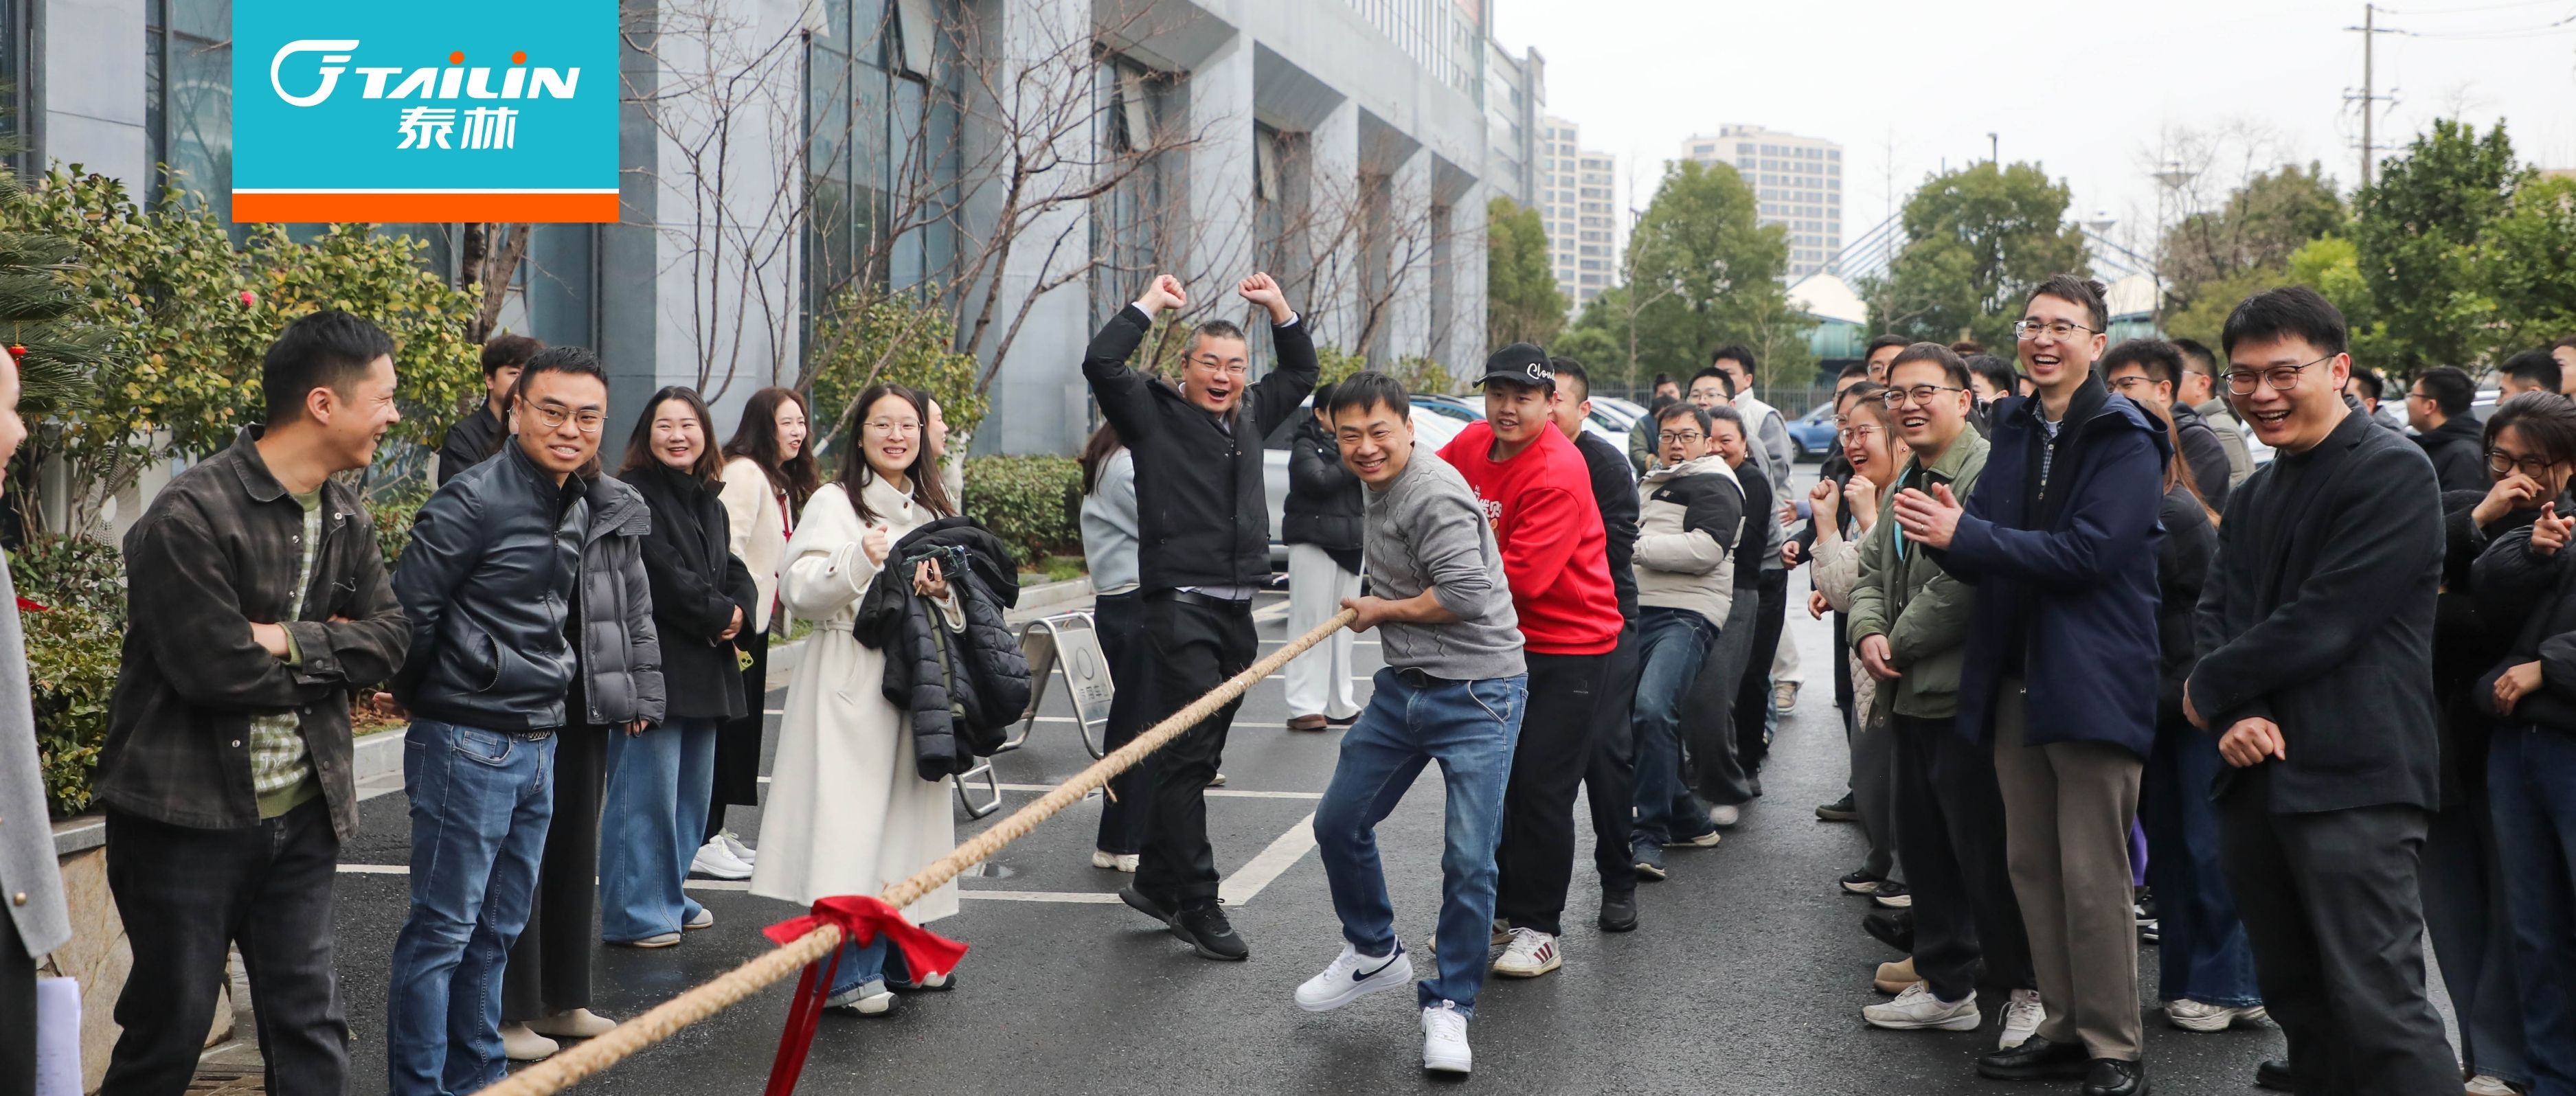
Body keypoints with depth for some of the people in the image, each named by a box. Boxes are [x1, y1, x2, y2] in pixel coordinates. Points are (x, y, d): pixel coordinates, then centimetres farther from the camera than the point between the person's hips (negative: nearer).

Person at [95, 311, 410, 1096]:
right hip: (188, 817, -7)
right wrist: (332, 648, -7)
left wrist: (294, 640, -16)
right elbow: (217, 672, -22)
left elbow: (390, 639, 2)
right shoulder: (191, 517, -18)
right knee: (169, 1030, 5)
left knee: (310, 1028, 10)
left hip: (301, 813, 7)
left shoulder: (345, 517, 7)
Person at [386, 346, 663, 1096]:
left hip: (540, 745, 8)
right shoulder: (475, 500, -14)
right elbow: (410, 611, -11)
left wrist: (641, 691, 15)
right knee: (443, 930, -2)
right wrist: (425, 702, 0)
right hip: (469, 744, -7)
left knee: (498, 930, 16)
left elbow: (632, 610, 23)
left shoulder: (609, 512, 9)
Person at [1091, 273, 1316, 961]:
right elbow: (1100, 363, -14)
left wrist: (1279, 308, 21)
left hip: (1236, 613, 7)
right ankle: (1197, 905, -9)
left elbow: (1300, 373, 32)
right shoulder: (1156, 415, 0)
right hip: (1181, 609, -7)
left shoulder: (1251, 415, 18)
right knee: (1187, 755, -10)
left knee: (1196, 756, 10)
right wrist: (1150, 305, -4)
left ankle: (1155, 881, 21)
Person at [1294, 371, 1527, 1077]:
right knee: (1339, 824, 14)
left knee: (1468, 859, -9)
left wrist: (1382, 610, -10)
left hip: (1476, 694, -9)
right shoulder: (1381, 487, 11)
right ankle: (1374, 954, 35)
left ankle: (1448, 1005, 7)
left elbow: (1466, 595, -25)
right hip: (1402, 686, 9)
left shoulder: (1434, 494, -19)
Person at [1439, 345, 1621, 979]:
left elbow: (1520, 575, -29)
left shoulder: (1559, 474, -23)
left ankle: (1539, 931, 6)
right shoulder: (1473, 443, -1)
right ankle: (1495, 907, 29)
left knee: (1541, 789, -6)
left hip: (1569, 647, -7)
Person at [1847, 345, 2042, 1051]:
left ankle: (2028, 991, 11)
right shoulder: (1909, 481, 17)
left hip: (1967, 698, -10)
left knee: (1986, 854, -4)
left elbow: (1963, 585, -23)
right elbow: (1873, 570, 19)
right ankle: (1945, 987, 27)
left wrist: (1899, 646, -12)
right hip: (1912, 700, 10)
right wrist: (1868, 633, -1)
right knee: (1924, 847, 16)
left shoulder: (1989, 475, -16)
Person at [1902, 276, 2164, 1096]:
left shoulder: (2124, 439, -8)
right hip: (2015, 680, 7)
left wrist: (1963, 535, -20)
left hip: (2092, 682, -7)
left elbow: (2088, 553, -21)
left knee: (2093, 876, -4)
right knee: (2031, 867, 11)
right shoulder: (2015, 432, 13)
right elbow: (1987, 558, 12)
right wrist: (1947, 534, -11)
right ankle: (2064, 1028, 23)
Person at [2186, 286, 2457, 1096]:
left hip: (2352, 783, -8)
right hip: (2258, 779, 8)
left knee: (2378, 1008, -12)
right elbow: (2217, 614, 10)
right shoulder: (2254, 498, 19)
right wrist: (2234, 716, -10)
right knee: (2297, 999, 13)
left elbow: (2323, 621, -17)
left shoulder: (2393, 473, -9)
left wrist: (2211, 689, -4)